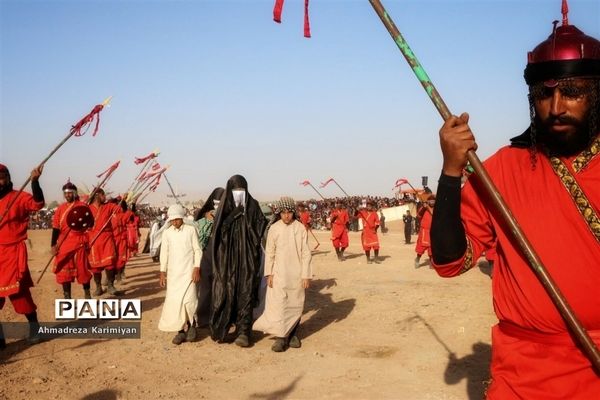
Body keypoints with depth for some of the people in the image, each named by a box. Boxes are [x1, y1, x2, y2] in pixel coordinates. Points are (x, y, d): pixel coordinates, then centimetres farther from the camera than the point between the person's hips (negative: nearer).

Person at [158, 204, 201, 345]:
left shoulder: (191, 230, -1)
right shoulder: (167, 233, 6)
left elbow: (197, 250, -1)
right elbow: (164, 253, 7)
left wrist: (197, 268, -7)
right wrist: (162, 272, 4)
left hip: (188, 271, -3)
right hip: (173, 273, 3)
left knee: (188, 300, -11)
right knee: (174, 301, 1)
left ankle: (192, 325, 13)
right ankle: (181, 330, 11)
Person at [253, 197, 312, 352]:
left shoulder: (301, 228, -3)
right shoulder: (274, 229, -2)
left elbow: (306, 253, -1)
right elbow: (269, 253, 1)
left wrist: (306, 275, -4)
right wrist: (269, 273, -4)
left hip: (296, 274, 1)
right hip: (279, 273, 0)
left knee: (295, 304, 8)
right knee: (279, 304, -5)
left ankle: (293, 334, 23)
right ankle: (281, 337, 1)